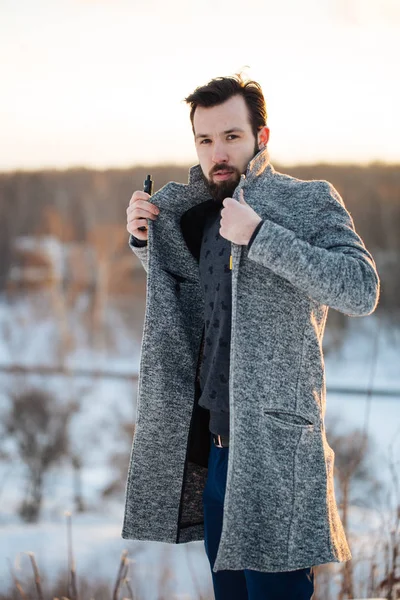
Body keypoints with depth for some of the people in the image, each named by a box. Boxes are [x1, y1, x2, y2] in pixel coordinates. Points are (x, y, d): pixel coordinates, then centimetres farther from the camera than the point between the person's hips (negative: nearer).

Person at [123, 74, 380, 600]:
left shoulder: (310, 202, -7)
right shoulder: (198, 214, 13)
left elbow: (362, 290, -22)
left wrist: (258, 235, -25)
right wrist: (144, 239, 11)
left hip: (272, 451, -7)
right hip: (211, 448, 7)